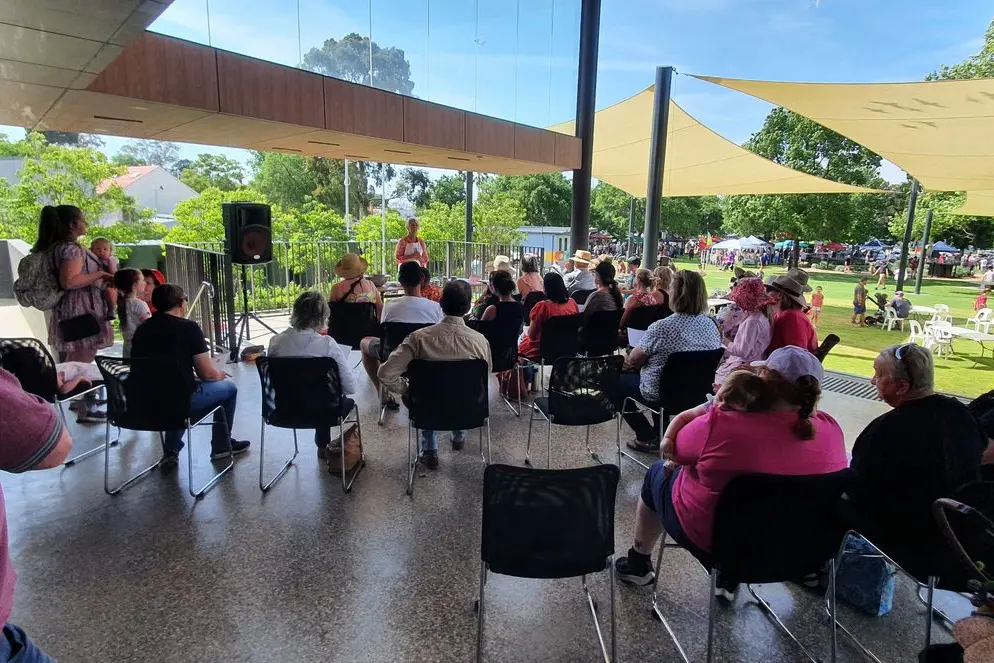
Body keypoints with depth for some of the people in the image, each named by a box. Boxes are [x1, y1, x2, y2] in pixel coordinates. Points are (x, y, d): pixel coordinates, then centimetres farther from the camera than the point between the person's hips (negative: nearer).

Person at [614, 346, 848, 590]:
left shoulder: (720, 424, -31)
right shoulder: (831, 430, -17)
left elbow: (672, 449, -12)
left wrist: (714, 406, -2)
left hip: (711, 538, -4)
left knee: (658, 471, 22)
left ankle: (638, 564, 40)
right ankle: (728, 579, 39)